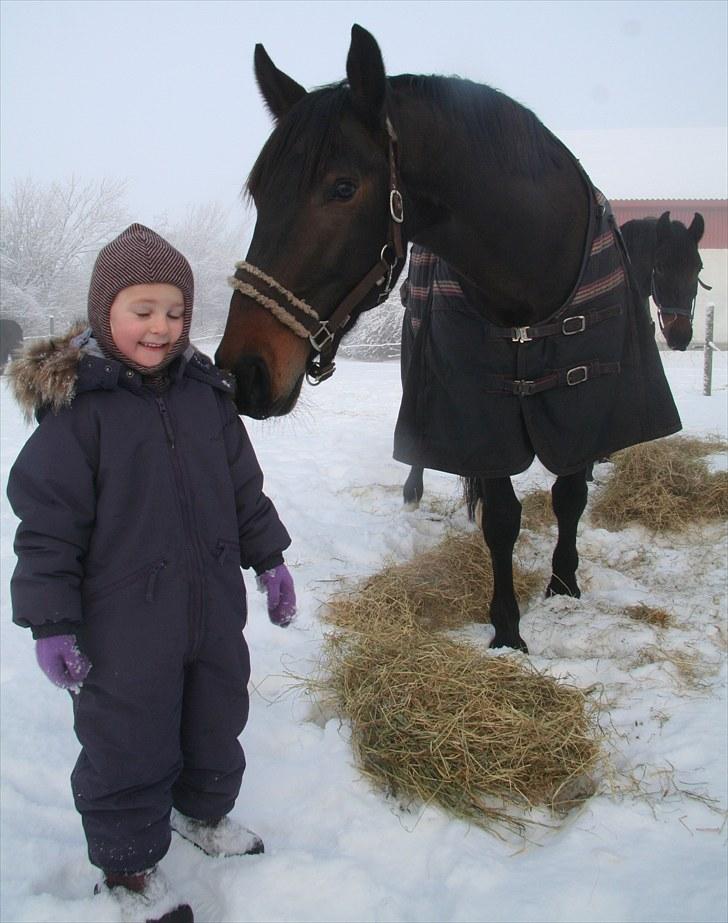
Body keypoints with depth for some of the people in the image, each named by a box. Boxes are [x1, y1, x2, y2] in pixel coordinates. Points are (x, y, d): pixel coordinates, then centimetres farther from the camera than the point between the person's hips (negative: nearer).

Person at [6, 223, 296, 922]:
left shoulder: (204, 390, 2)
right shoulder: (75, 403, -14)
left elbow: (244, 485, 12)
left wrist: (268, 558, 13)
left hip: (215, 609, 6)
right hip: (126, 627, -5)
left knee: (218, 724, 23)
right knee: (129, 746, 10)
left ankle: (204, 812, 49)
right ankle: (128, 866, 33)